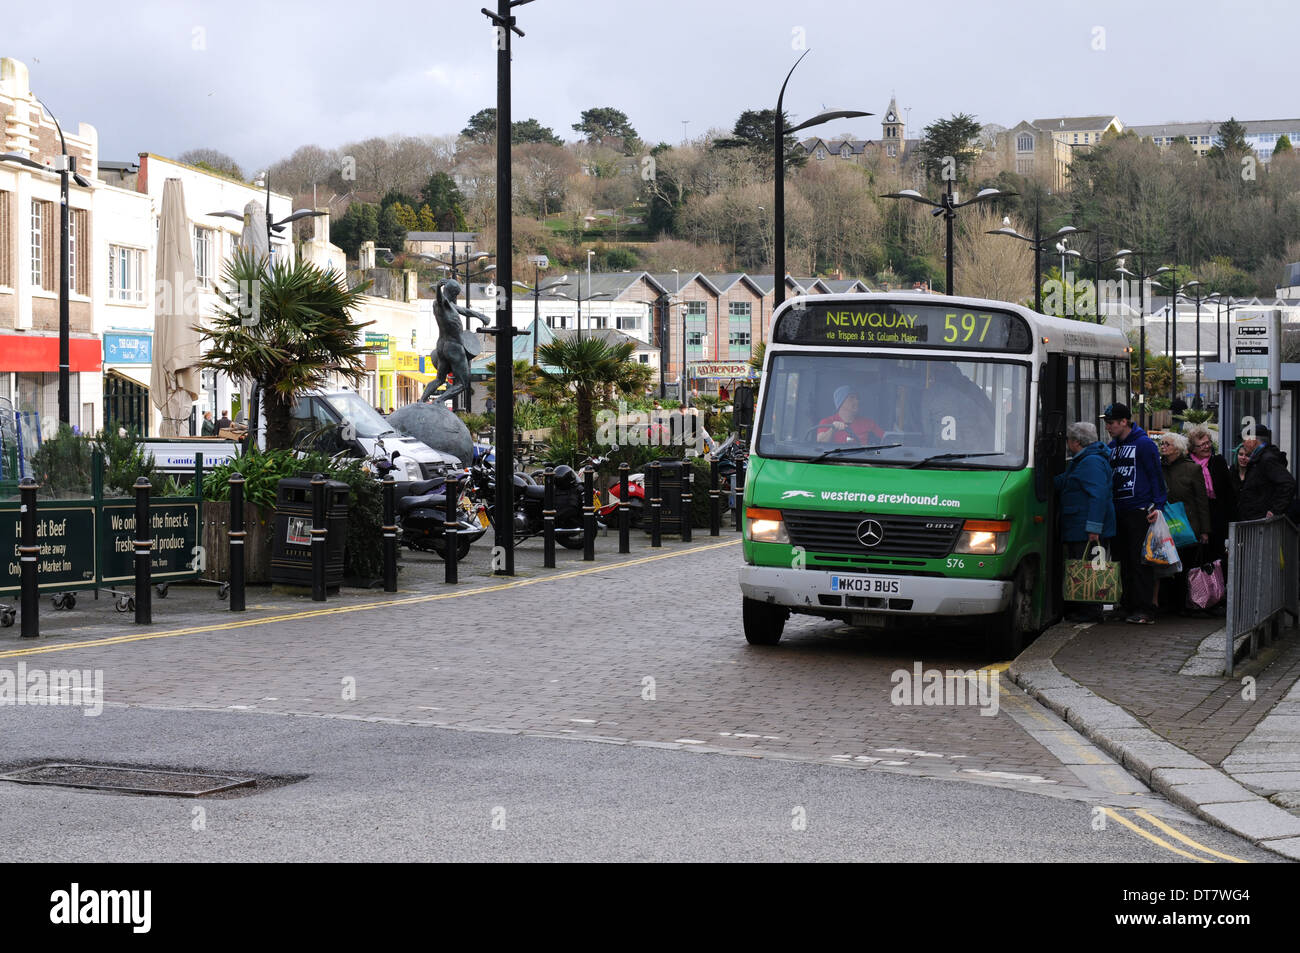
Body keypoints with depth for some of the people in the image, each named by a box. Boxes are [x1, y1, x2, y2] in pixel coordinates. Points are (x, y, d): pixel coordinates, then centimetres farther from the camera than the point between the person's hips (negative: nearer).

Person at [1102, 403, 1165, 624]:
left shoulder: (1143, 444, -6)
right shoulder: (1112, 446, 15)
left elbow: (1156, 475, -7)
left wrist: (1157, 506, -14)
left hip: (1140, 512, -7)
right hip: (1119, 512, 7)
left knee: (1141, 562, -9)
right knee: (1125, 562, 8)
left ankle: (1145, 610, -10)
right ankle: (1130, 606, 12)